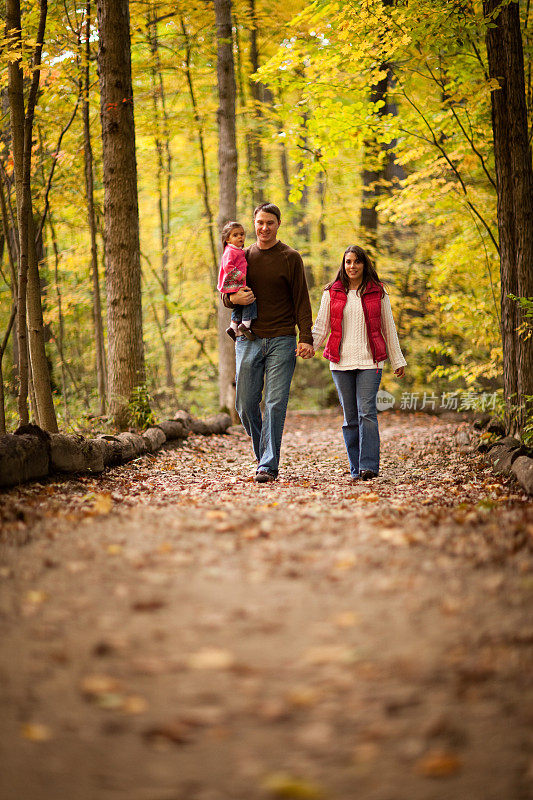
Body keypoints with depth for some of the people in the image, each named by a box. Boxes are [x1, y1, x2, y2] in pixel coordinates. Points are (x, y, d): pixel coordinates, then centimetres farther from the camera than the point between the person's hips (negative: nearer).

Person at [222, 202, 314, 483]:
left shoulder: (290, 257, 3)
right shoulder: (243, 256, 12)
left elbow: (301, 301, 1)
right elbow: (225, 294, 18)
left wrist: (306, 338, -9)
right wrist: (233, 298, -7)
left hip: (281, 341, -3)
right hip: (248, 340, 3)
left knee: (275, 404, -8)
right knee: (246, 404, 2)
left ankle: (268, 466, -6)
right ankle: (264, 456, 22)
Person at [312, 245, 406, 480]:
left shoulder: (378, 293, 7)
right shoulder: (332, 293, 9)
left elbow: (388, 328, 12)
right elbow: (321, 327, 8)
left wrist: (397, 361, 12)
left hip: (369, 361, -2)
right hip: (341, 362, 2)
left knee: (367, 412, -13)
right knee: (350, 416, 4)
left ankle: (369, 466, -14)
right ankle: (356, 469, 10)